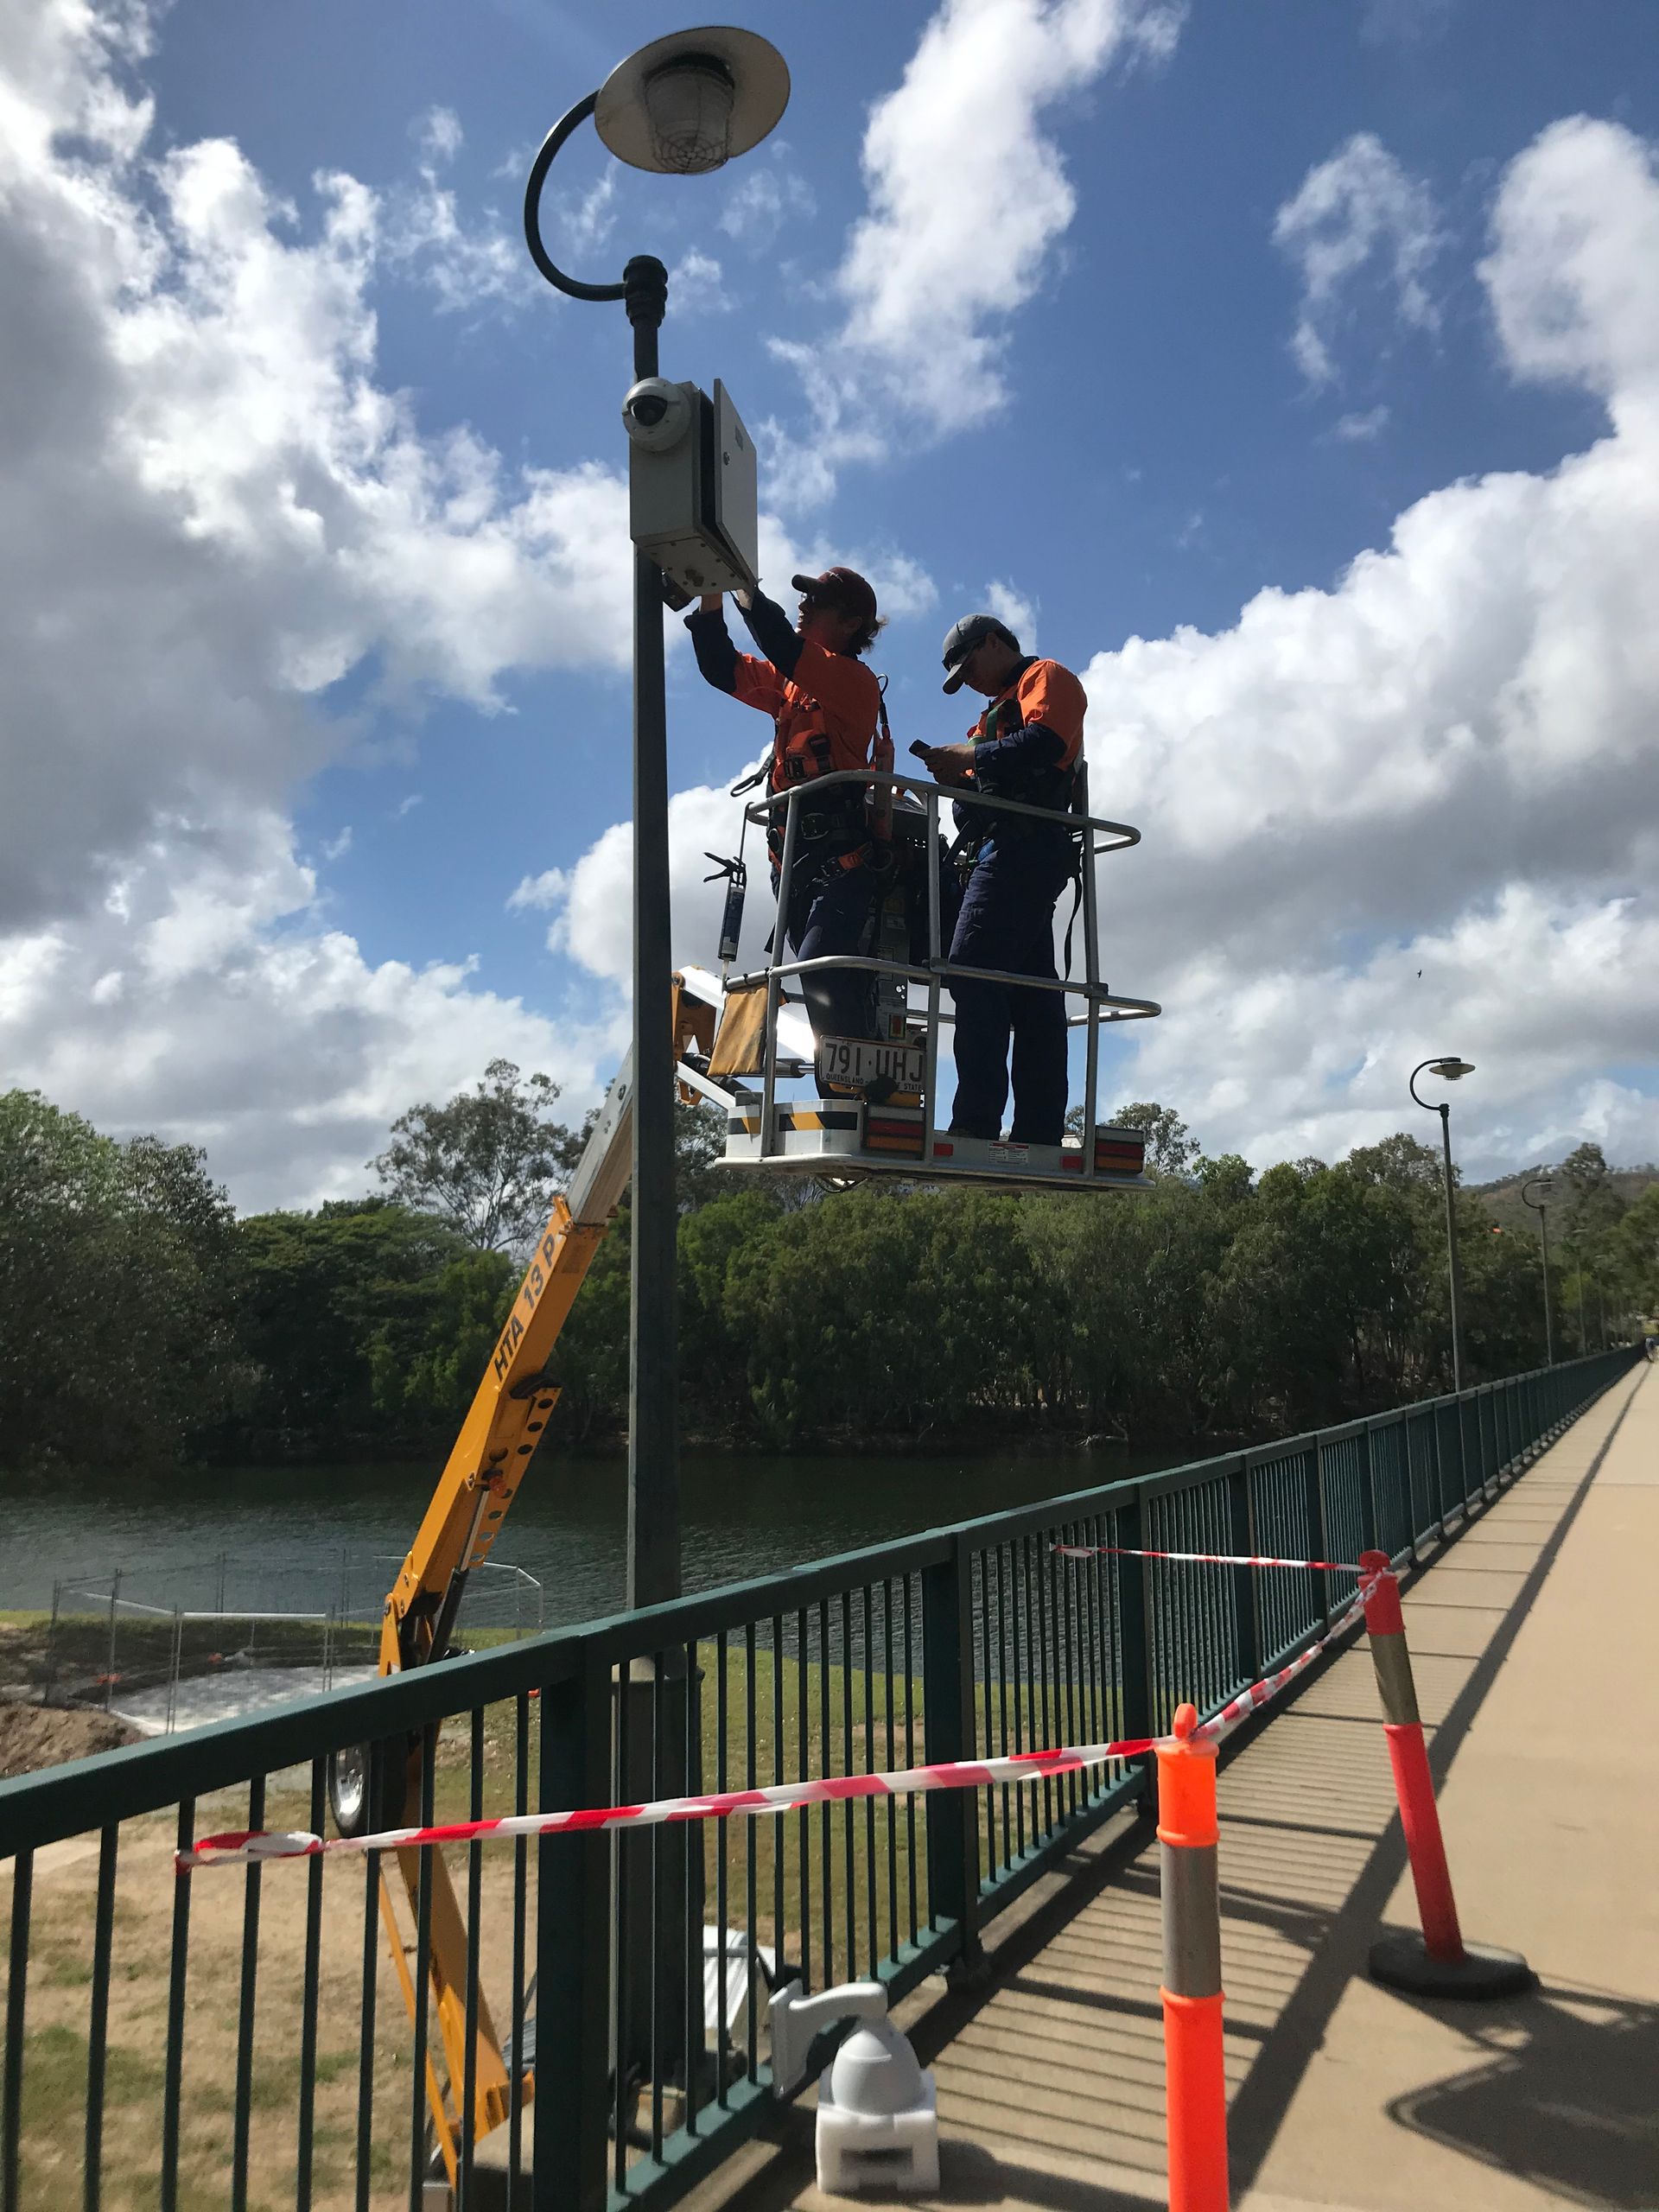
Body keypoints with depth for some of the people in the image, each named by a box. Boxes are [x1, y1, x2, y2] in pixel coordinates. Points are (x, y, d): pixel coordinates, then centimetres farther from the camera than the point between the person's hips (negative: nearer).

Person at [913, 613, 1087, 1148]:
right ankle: (1040, 1131, 1)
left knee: (973, 974, -20)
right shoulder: (1000, 710, 34)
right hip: (1018, 859, 10)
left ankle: (976, 1122, -26)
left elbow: (1043, 744, -14)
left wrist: (968, 755, -8)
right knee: (1031, 995, 3)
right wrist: (952, 768, 5)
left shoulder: (1047, 677, 7)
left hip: (1019, 847, -10)